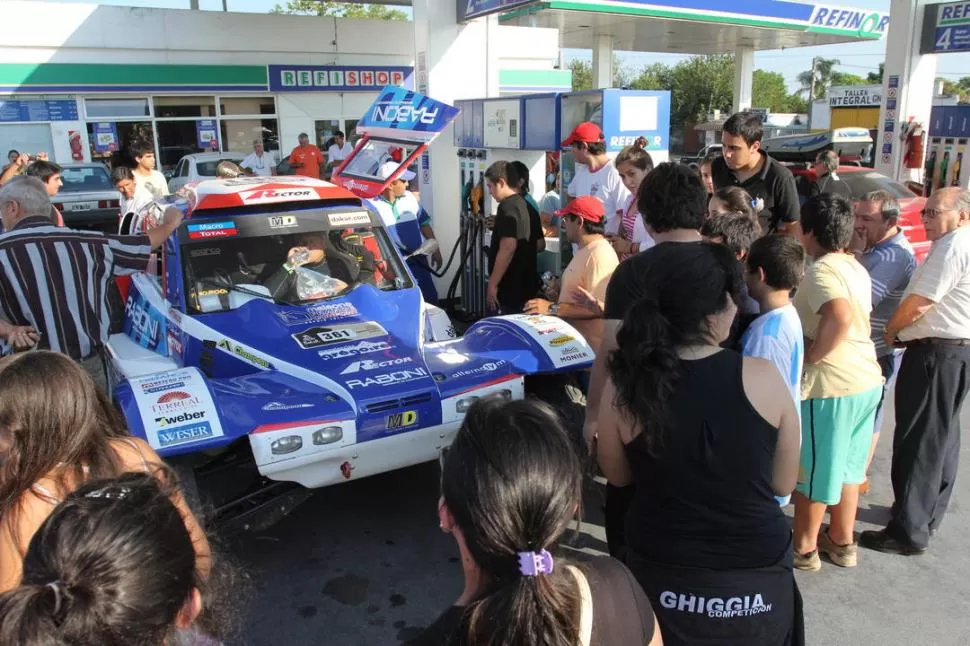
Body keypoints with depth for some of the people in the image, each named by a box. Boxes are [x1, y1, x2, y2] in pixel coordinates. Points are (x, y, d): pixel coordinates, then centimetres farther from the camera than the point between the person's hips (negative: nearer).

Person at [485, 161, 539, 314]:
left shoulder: (508, 207, -15)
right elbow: (539, 244, 19)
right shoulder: (525, 205, 13)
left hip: (511, 287, -10)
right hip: (526, 283, 10)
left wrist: (493, 284, -21)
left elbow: (508, 248, -24)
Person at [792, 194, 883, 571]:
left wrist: (811, 355, -21)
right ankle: (842, 542, 34)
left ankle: (803, 547, 23)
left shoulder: (820, 270, -17)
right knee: (846, 466, 21)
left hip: (830, 384, -8)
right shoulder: (856, 268, 10)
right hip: (866, 379, 9)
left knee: (812, 468, 8)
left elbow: (840, 318, -33)